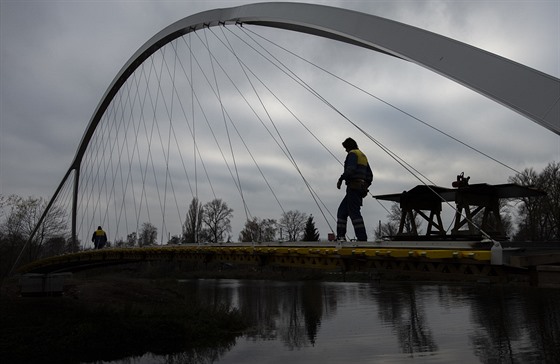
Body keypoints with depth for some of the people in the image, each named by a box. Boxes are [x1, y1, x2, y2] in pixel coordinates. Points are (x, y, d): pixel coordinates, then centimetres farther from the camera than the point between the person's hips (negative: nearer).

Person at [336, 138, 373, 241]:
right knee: (342, 210, 11)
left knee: (354, 213, -13)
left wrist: (341, 179, -13)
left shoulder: (352, 154, -3)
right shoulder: (363, 156, 25)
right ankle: (340, 236, 5)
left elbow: (350, 169, -21)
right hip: (361, 187, 10)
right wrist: (365, 187, 24)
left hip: (353, 186, -10)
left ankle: (362, 238, -19)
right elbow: (370, 175, 23)